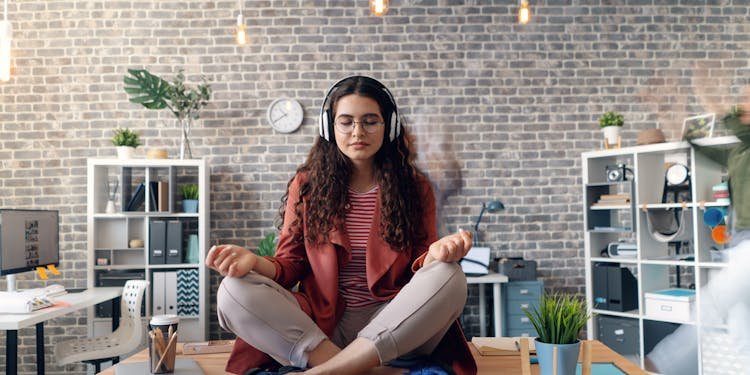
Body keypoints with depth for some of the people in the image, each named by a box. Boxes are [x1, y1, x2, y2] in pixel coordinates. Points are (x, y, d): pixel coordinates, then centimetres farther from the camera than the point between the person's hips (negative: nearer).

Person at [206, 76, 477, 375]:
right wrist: (254, 261, -17)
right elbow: (291, 265, 6)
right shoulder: (307, 185, 7)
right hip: (322, 324, 1)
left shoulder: (414, 188, 6)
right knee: (234, 292, -23)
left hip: (393, 326, 0)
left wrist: (435, 254, -22)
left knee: (449, 278, -29)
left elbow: (419, 268, 3)